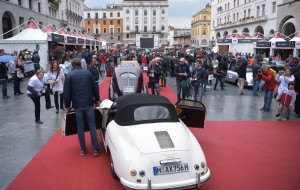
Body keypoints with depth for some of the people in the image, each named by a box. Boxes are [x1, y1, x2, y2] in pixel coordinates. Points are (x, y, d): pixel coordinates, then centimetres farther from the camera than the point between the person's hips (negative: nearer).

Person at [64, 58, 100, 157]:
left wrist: (67, 106, 6)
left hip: (77, 106, -1)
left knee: (80, 128, 9)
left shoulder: (69, 75, -2)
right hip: (89, 104, 1)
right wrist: (97, 100, 19)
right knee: (92, 126, 5)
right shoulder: (88, 73, 3)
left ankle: (83, 149, 15)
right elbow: (95, 88, 6)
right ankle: (96, 149, 6)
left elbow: (67, 93, -3)